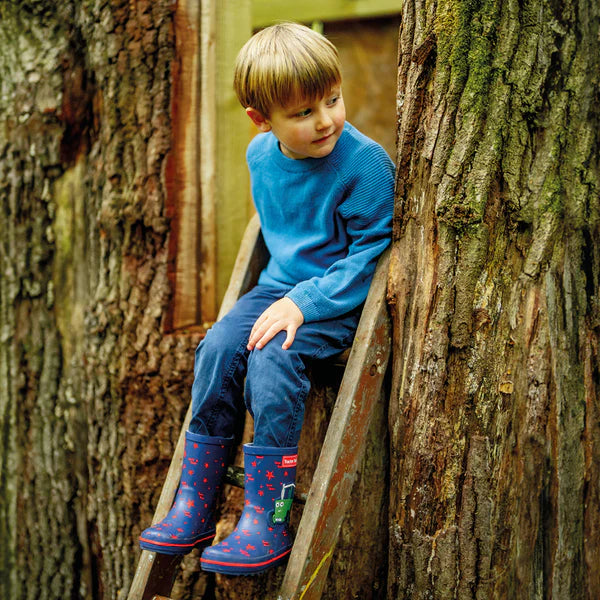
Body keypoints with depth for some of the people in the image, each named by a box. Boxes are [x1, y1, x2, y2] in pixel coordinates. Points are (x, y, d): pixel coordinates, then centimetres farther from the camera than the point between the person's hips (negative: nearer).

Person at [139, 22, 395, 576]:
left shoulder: (365, 164, -19)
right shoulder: (261, 155, 2)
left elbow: (373, 252, -17)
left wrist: (306, 302, -24)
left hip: (342, 299, -7)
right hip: (281, 284, 7)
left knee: (272, 359, -29)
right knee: (218, 348, -14)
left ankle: (267, 524, -20)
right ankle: (194, 509, -4)